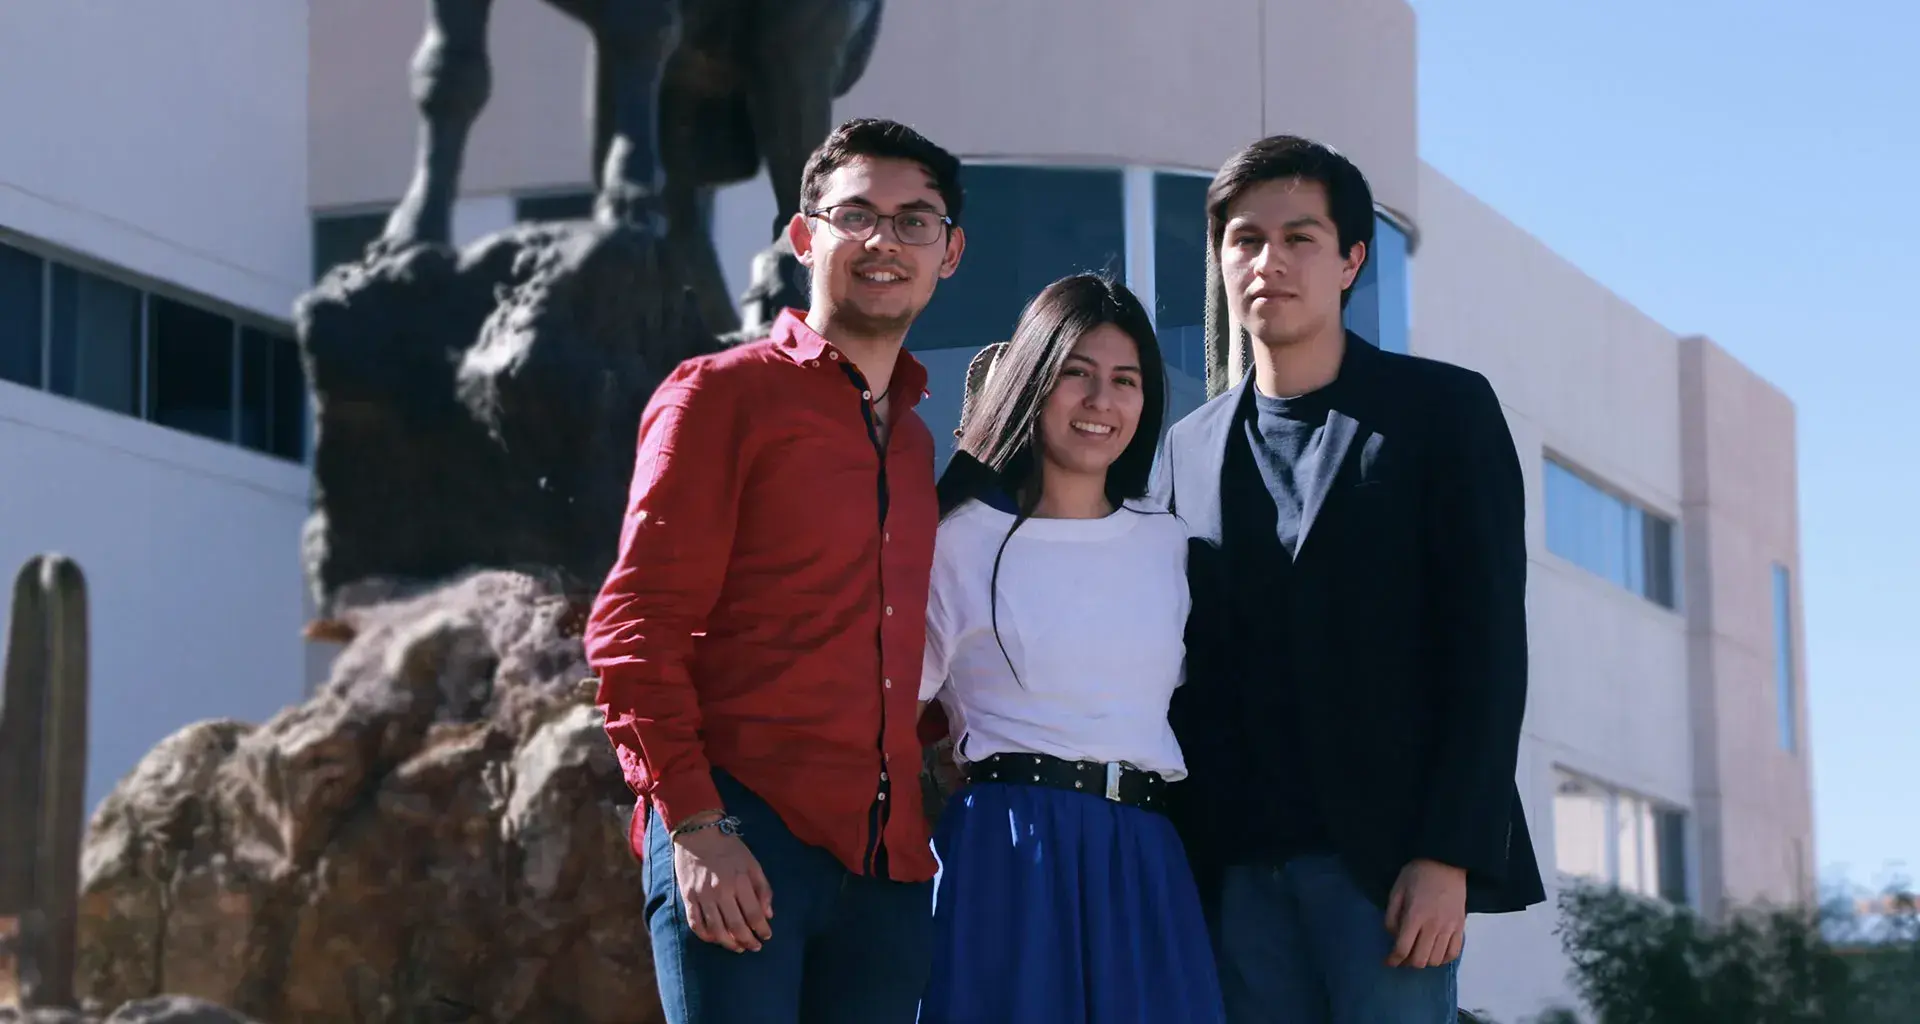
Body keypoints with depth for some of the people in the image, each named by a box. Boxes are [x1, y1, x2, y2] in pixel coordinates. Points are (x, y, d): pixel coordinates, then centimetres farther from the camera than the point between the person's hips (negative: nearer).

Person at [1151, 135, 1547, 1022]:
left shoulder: (1443, 410, 4)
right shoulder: (1188, 449, 16)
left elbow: (1489, 647, -3)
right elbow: (1186, 675, 15)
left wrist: (1447, 857, -12)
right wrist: (1176, 868, 4)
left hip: (1389, 857, -4)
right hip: (1237, 873, 4)